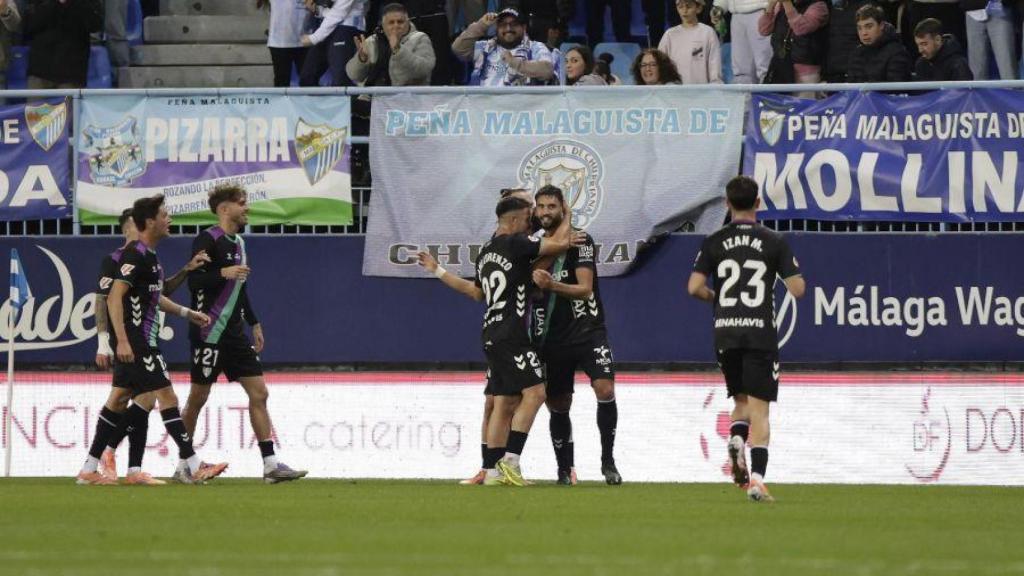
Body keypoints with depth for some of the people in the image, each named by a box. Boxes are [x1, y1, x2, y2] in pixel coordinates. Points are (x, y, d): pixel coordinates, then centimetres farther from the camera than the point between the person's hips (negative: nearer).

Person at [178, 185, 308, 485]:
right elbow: (193, 282, -17)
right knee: (198, 397, -1)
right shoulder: (208, 240, -11)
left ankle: (270, 464, -3)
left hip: (235, 333, 8)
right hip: (210, 333, -8)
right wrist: (223, 273, -30)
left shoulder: (238, 242, 16)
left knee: (258, 393, 0)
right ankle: (183, 465, 9)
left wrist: (254, 323, 24)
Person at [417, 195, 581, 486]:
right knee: (534, 392, -13)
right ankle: (511, 460, -20)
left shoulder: (486, 252, 18)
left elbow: (477, 292, 31)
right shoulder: (515, 243, -9)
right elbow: (560, 243, -14)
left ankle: (492, 470, 8)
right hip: (512, 335, -9)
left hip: (492, 336, 9)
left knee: (504, 402, 10)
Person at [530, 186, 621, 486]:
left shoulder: (580, 241, -5)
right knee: (558, 405, 5)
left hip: (587, 330, -4)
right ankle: (565, 469, 16)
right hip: (552, 337, 4)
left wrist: (551, 285, -29)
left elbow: (585, 289, -16)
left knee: (605, 389, -21)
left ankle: (608, 461, -11)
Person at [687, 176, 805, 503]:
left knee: (741, 399, 20)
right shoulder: (774, 242, -1)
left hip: (725, 332, 2)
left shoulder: (714, 243, 3)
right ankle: (757, 478, -15)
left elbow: (694, 287, -4)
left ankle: (736, 439, -12)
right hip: (760, 334, -2)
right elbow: (797, 289, -3)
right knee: (759, 408, -3)